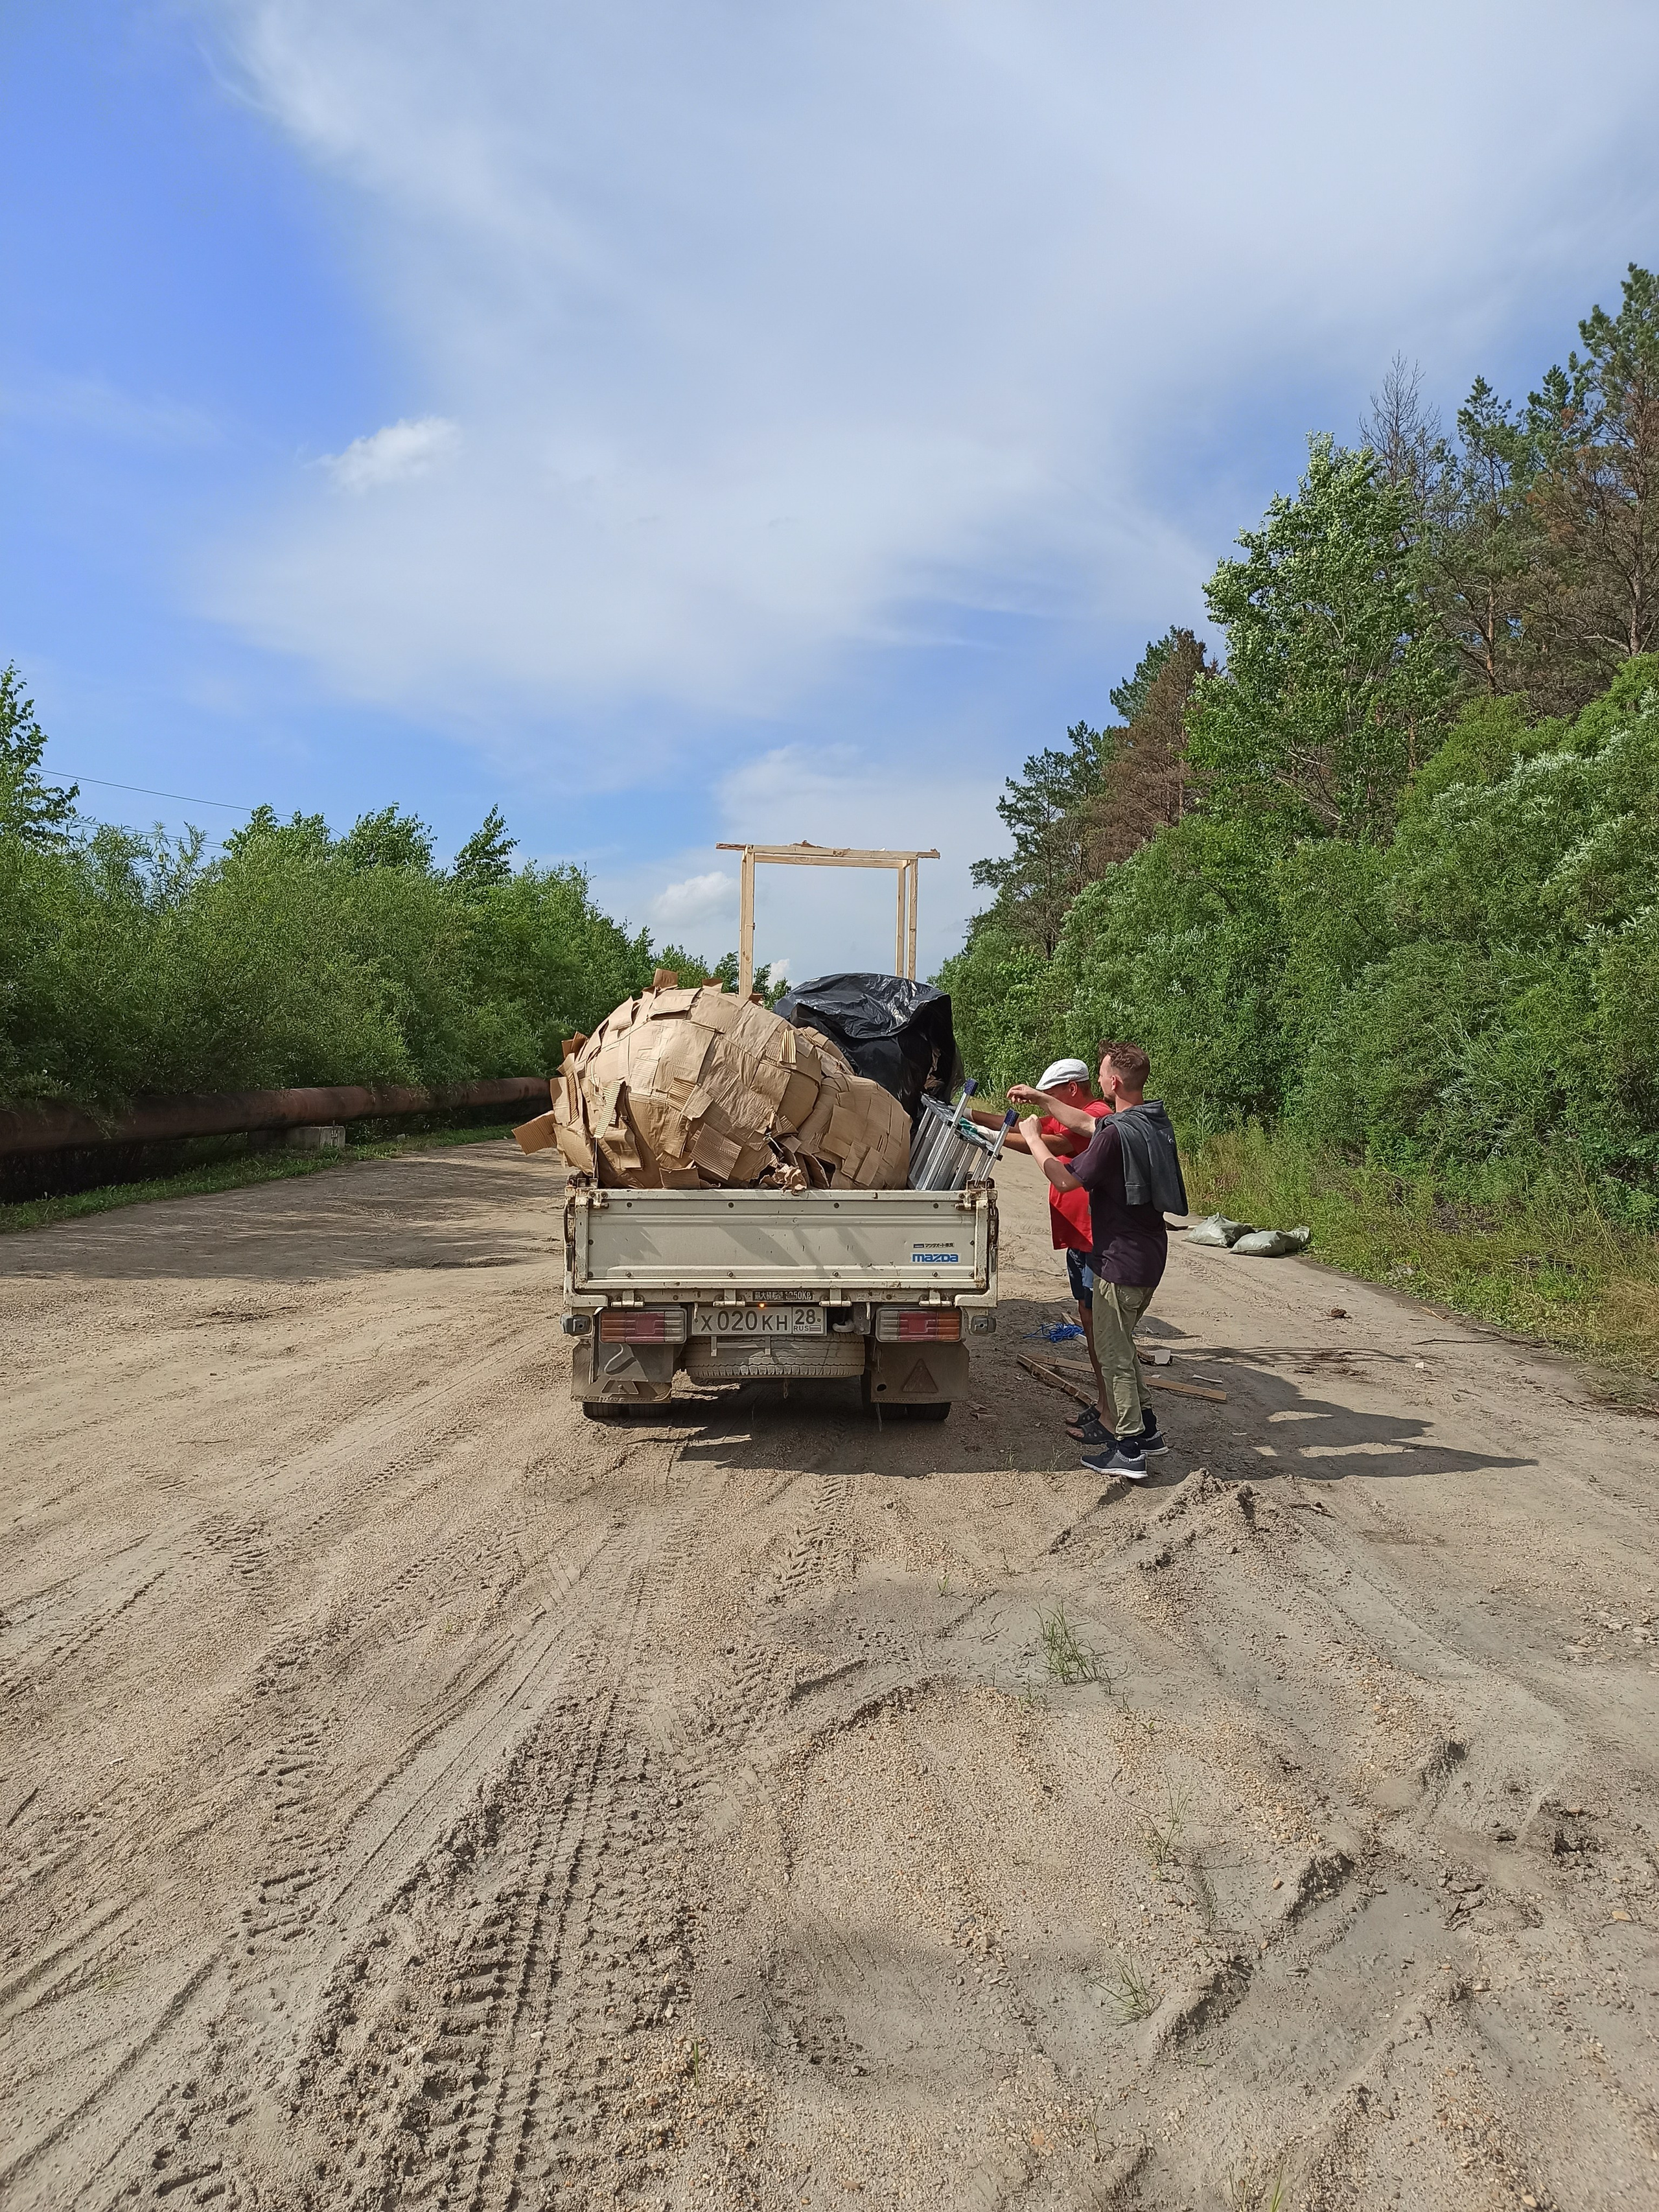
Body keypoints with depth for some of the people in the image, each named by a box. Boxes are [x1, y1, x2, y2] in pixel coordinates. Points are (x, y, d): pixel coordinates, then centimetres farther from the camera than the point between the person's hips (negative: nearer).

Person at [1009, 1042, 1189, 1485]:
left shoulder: (1117, 1136, -25)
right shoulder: (1154, 1120, 5)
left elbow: (1065, 1179, -14)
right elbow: (1084, 1124, 19)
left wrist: (1033, 1139, -1)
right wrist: (1038, 1096, 23)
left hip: (1122, 1260, -9)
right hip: (1148, 1253, 9)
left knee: (1114, 1351, 2)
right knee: (1117, 1343, 22)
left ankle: (1129, 1450, 9)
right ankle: (1141, 1426, 30)